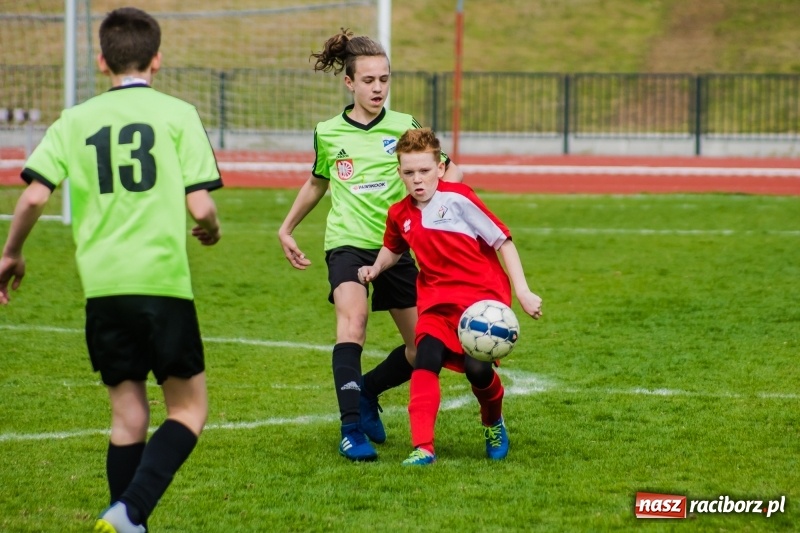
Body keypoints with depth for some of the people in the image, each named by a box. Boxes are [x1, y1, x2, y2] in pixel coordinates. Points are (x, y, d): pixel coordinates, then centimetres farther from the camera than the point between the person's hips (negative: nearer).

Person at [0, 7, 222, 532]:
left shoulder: (75, 120, 7)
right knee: (189, 409, 5)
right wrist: (212, 229, 18)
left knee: (128, 414, 12)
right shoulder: (178, 115, 0)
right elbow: (200, 207, -5)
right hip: (163, 281, -3)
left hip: (101, 286, 3)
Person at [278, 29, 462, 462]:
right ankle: (352, 428, -29)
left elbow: (449, 171, 6)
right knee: (352, 320, -28)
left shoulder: (404, 127, 2)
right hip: (347, 243, -2)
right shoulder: (328, 133, 5)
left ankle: (367, 393, 30)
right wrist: (287, 228, 27)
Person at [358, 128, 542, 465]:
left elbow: (502, 240, -8)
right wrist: (376, 269, 8)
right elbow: (394, 248, 30)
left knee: (476, 368, -19)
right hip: (436, 303, 4)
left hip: (482, 298, -4)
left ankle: (494, 425, 15)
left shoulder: (458, 199, -11)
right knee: (425, 362, -21)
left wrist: (522, 292, -13)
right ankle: (422, 448, -25)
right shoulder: (400, 215, 6)